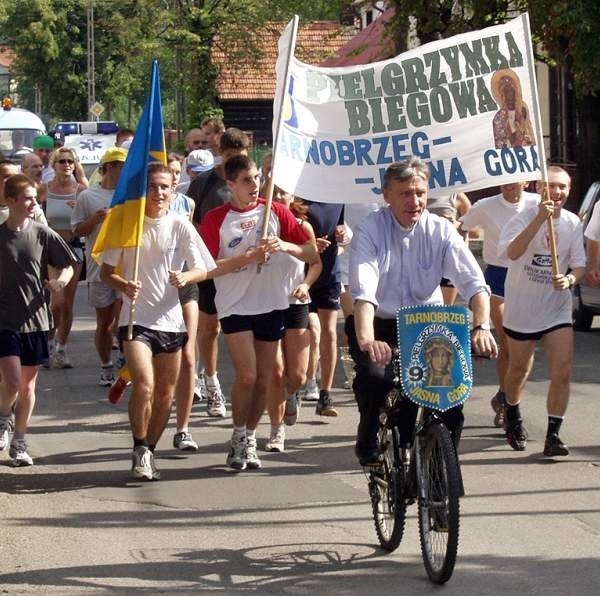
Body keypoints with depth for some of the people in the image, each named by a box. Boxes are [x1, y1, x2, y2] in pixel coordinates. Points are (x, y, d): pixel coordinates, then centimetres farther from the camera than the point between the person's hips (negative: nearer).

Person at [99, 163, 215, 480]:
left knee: (165, 394, 9)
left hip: (171, 320, 3)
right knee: (144, 384, -21)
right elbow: (106, 271, 3)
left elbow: (203, 269, 2)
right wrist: (123, 285, -18)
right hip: (136, 319, -3)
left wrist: (186, 276, -21)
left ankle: (148, 452, 27)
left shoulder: (180, 227, 1)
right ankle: (140, 450, -3)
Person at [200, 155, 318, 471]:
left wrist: (286, 246, -16)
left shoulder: (275, 212, 4)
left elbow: (312, 253, 3)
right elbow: (209, 268, -10)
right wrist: (248, 257, -19)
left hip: (271, 305, 3)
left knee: (265, 379, 7)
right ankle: (239, 437, 4)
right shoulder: (216, 219, -3)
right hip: (235, 306, -3)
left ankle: (249, 440, 22)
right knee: (247, 375, -14)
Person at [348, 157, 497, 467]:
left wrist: (481, 327, -37)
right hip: (380, 324, -2)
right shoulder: (370, 230, -15)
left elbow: (474, 283, -17)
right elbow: (363, 291, -29)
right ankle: (369, 444, 0)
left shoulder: (441, 230, -8)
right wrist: (366, 340, -46)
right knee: (374, 375, -28)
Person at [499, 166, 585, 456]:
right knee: (519, 369, 15)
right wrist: (541, 218, -38)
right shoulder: (524, 218, -13)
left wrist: (570, 279, -19)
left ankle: (553, 435, -6)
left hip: (557, 309, 2)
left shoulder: (573, 224, -1)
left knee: (562, 372, -11)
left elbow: (579, 266, 4)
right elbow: (513, 252, -31)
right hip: (522, 308, -2)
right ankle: (513, 416, 43)